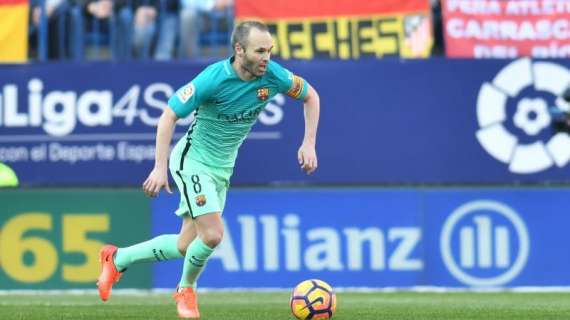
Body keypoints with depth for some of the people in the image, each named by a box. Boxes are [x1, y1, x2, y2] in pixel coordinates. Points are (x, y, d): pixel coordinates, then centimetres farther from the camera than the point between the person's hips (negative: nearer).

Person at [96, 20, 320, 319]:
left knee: (186, 246, 7)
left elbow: (310, 96, 7)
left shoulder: (272, 75, -12)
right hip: (193, 160, -6)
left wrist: (309, 143, -3)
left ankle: (118, 259, 27)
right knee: (212, 234, -20)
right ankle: (186, 288, 10)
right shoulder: (214, 78, -26)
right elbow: (169, 115, -20)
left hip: (222, 168, 6)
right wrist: (160, 167, -26)